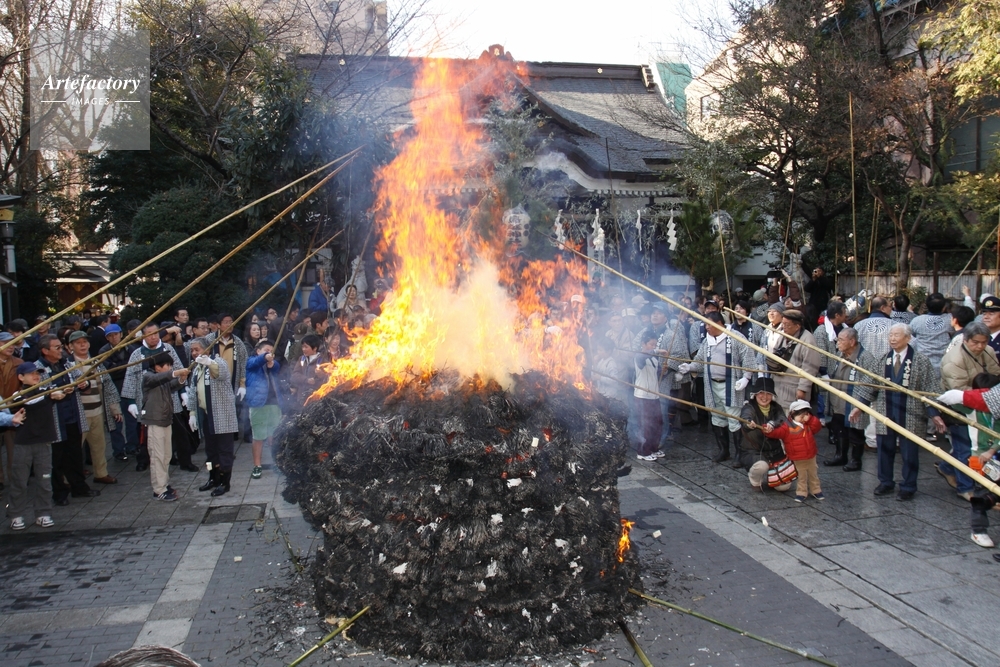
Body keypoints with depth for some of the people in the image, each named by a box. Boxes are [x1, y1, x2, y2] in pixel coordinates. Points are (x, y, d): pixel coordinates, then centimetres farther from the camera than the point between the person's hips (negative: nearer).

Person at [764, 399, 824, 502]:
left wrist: (810, 418, -15)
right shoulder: (787, 426, -15)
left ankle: (816, 491, 34)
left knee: (813, 475, 19)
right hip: (798, 460, -4)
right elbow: (777, 432, -25)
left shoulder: (809, 425, 4)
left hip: (811, 457, 5)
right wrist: (769, 430, -46)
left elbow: (817, 426, -7)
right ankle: (801, 493, 20)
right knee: (801, 476, 7)